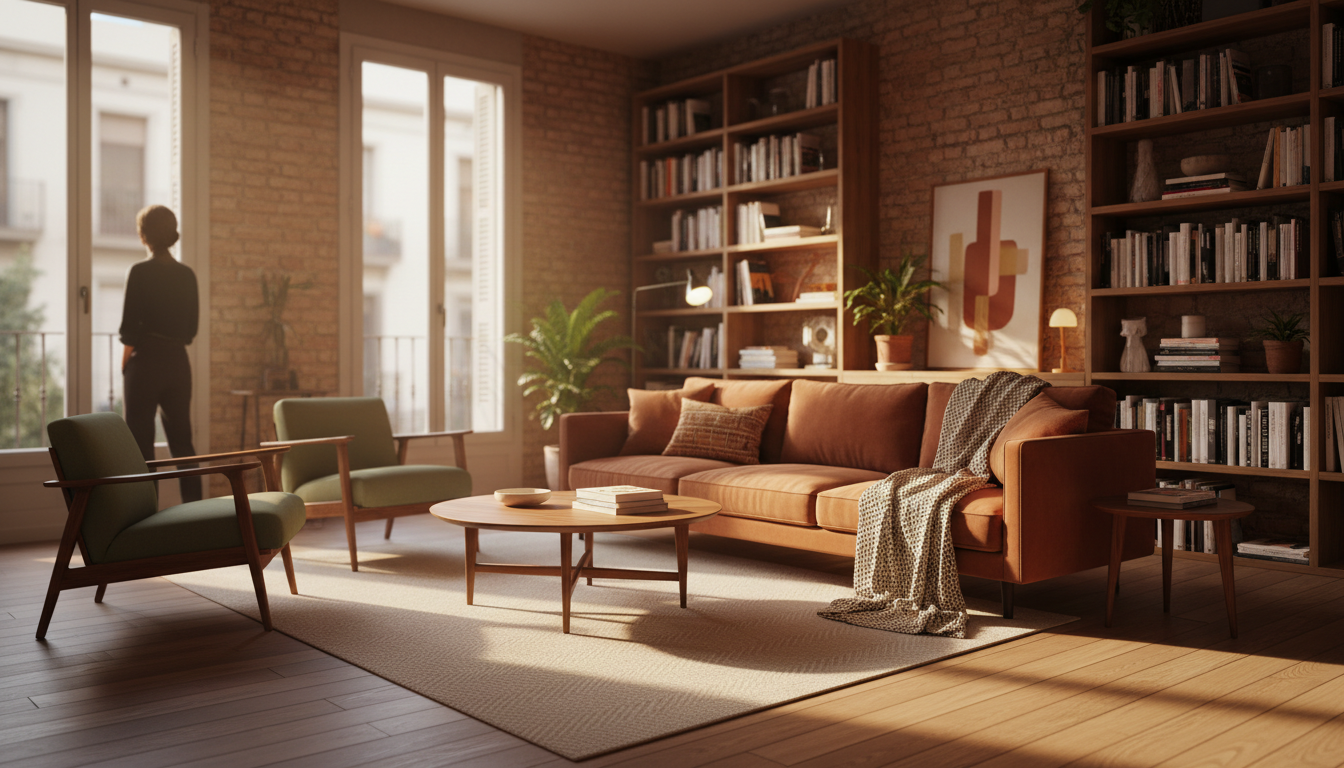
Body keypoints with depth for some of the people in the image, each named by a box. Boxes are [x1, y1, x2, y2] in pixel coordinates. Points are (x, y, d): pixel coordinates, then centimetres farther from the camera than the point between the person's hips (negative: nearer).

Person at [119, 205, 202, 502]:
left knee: (141, 441, 1)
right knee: (181, 438, 11)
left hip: (146, 363, -5)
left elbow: (129, 327, -10)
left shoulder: (140, 272, -10)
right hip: (179, 363, 5)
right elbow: (192, 327, 9)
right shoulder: (187, 274, 5)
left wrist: (125, 361, 3)